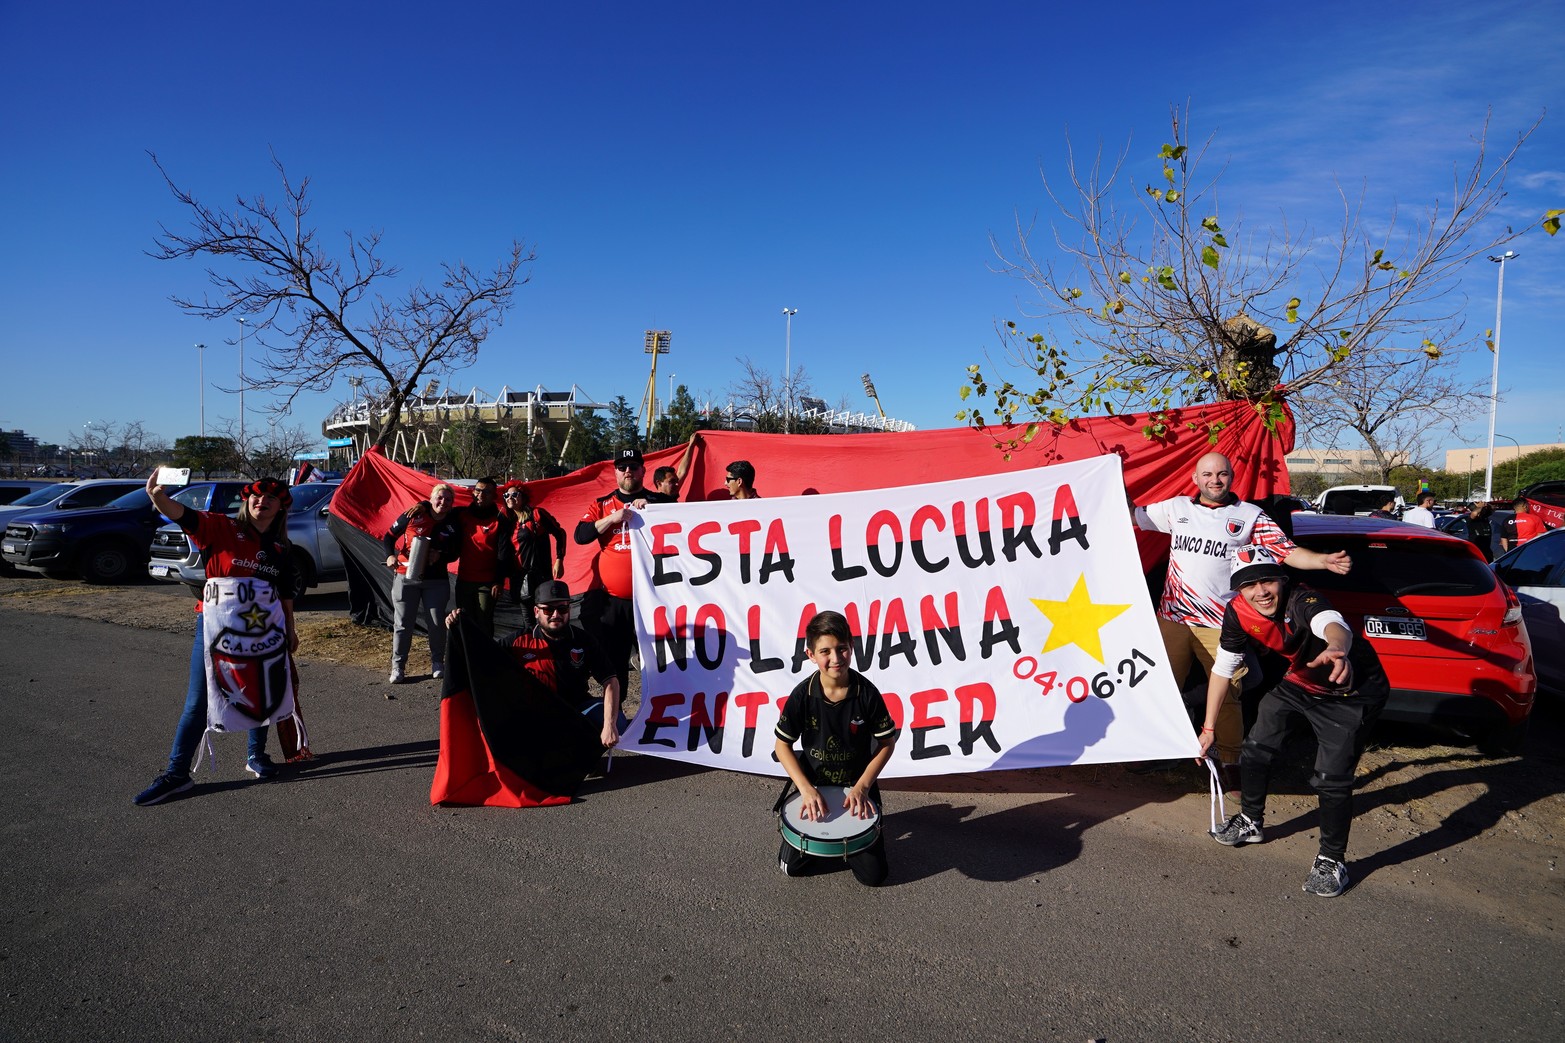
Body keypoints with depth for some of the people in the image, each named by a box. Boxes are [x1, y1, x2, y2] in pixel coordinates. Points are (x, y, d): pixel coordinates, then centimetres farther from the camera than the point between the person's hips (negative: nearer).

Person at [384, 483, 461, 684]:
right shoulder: (413, 515, -6)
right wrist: (390, 556, -14)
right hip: (406, 578, -1)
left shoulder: (452, 525, 0)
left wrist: (440, 556, -14)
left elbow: (455, 553, 7)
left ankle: (438, 663, 22)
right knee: (402, 623, 3)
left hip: (436, 581, 1)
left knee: (437, 623, 4)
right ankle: (398, 666, 14)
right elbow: (390, 536, 2)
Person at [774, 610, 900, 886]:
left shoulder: (867, 693, -18)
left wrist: (862, 786, -16)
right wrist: (806, 789, -19)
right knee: (791, 866, 1)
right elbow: (782, 745, -8)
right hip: (814, 785, 1)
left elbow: (887, 743, -8)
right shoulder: (803, 695, -17)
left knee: (873, 875, -1)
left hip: (857, 786, 0)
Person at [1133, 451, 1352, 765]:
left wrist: (1325, 561, -17)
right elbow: (1134, 515, 16)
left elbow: (1289, 552, -2)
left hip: (1220, 626, -2)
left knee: (1226, 695, 0)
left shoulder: (1251, 516, 2)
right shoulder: (1177, 508, 8)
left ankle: (1230, 762, 15)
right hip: (1172, 619, 2)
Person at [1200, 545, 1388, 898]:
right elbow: (1222, 669, -7)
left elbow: (1334, 625, -59)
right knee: (1256, 748, 7)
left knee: (1331, 778, -14)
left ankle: (1332, 861, 9)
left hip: (1353, 691, -6)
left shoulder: (1301, 599, -35)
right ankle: (1251, 822, 32)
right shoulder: (1238, 613, -18)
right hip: (1300, 684, 6)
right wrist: (1208, 728, -3)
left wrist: (1337, 650, -84)